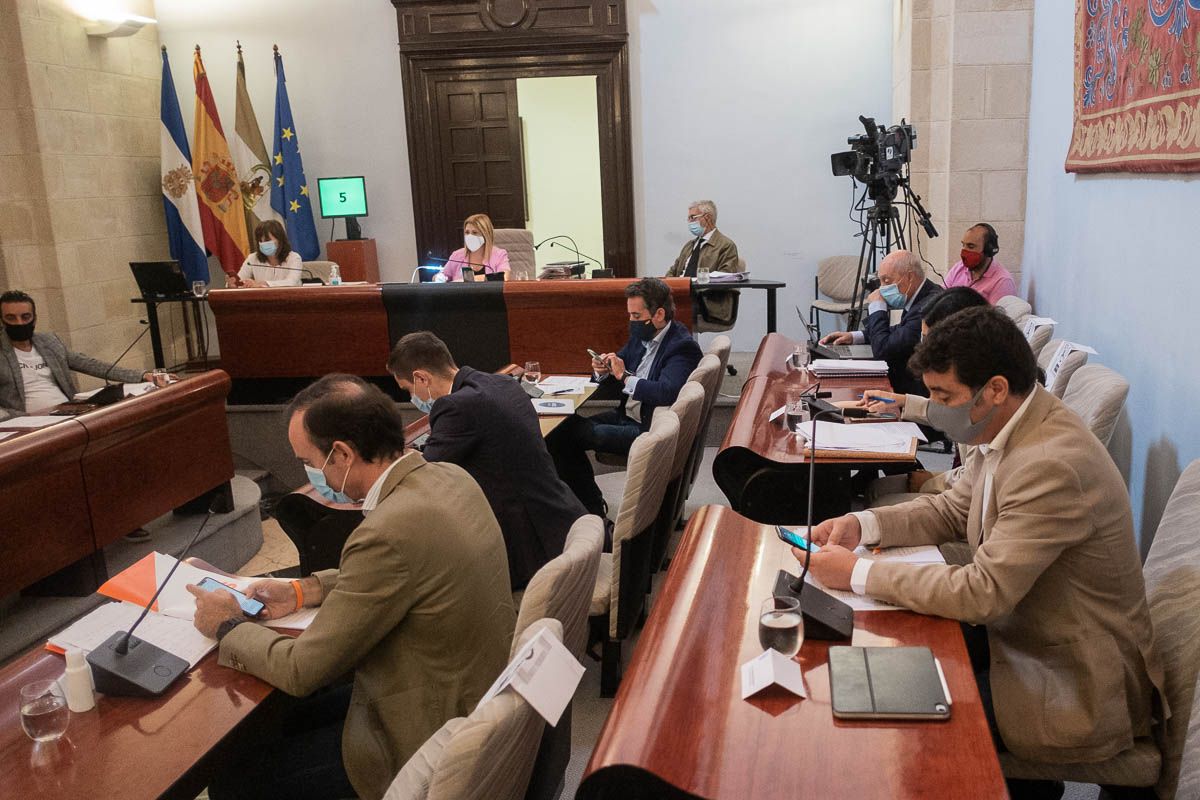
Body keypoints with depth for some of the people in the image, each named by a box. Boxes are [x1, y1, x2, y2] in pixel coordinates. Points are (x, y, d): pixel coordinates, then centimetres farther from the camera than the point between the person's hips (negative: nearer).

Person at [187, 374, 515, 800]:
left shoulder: (389, 532, -31)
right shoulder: (451, 478, -4)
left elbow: (303, 670, -20)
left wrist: (228, 626, -2)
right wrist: (301, 590, 6)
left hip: (429, 741, -9)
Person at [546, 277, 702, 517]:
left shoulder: (682, 347, -16)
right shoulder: (641, 335, 10)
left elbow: (667, 392, -32)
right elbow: (614, 377, 19)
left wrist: (624, 376, -24)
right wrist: (602, 371, -4)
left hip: (649, 429, -9)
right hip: (626, 416, 9)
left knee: (572, 434, -16)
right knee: (563, 429, -4)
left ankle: (592, 507, 3)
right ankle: (590, 507, 5)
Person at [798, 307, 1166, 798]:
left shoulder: (1052, 465, -30)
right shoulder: (1013, 428, -2)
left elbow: (982, 594, -30)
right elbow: (954, 510, 10)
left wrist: (858, 573, -24)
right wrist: (860, 525, -5)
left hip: (1072, 685, -8)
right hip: (1019, 629, 9)